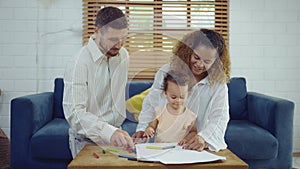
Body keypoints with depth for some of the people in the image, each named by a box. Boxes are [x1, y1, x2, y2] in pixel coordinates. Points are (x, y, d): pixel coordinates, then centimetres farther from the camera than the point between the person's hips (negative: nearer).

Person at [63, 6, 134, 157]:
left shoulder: (123, 55, 4)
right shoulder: (80, 62, -19)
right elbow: (74, 112, -26)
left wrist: (118, 132, 15)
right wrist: (109, 132, -38)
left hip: (115, 133, 5)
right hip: (87, 139, -5)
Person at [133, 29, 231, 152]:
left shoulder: (218, 83, -1)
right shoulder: (166, 72, 2)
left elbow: (219, 118, -9)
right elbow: (150, 104, 10)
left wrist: (204, 138, -27)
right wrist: (142, 129, -3)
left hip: (196, 149, 1)